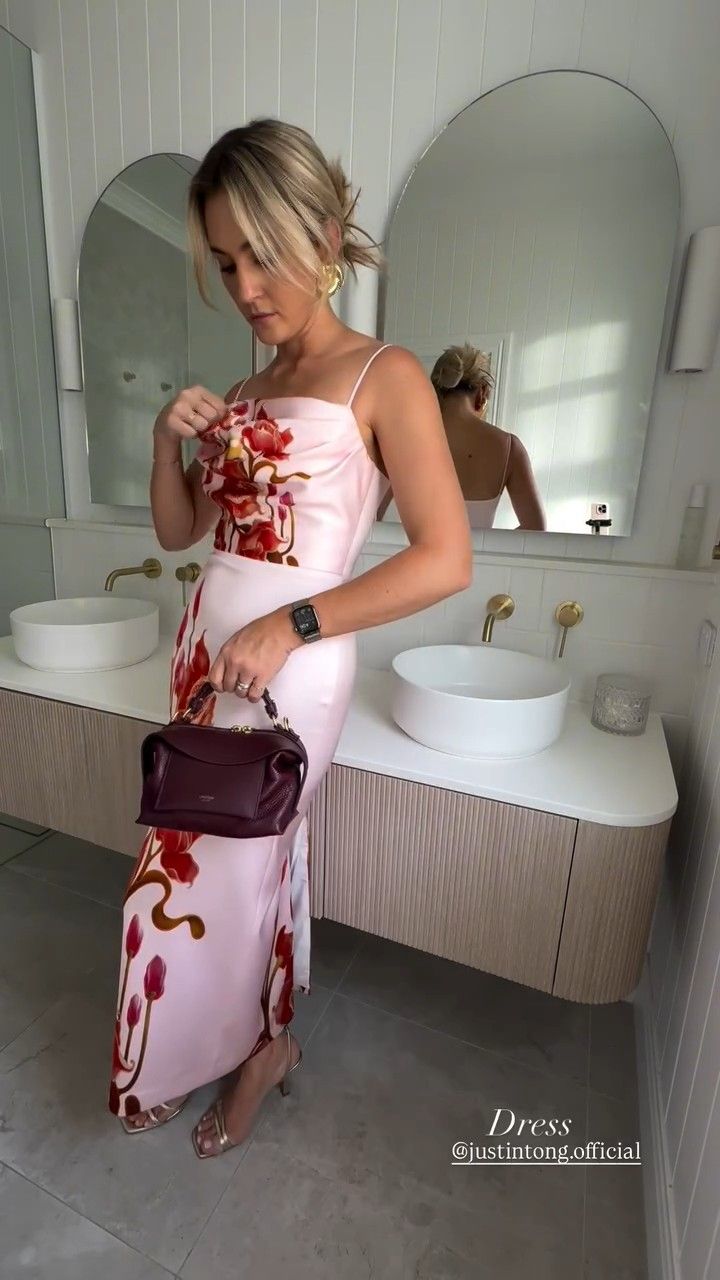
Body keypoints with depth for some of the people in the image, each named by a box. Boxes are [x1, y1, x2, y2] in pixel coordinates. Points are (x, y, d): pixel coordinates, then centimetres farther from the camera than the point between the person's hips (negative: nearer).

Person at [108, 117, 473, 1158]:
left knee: (191, 876, 5)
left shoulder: (384, 377, -6)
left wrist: (288, 626, -21)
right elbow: (177, 532, 15)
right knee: (255, 854, 18)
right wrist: (168, 438, -2)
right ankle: (265, 1040, 44)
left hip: (288, 667, -6)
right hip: (207, 647, 7)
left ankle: (252, 1045, 38)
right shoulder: (244, 390, 14)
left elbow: (445, 560, -16)